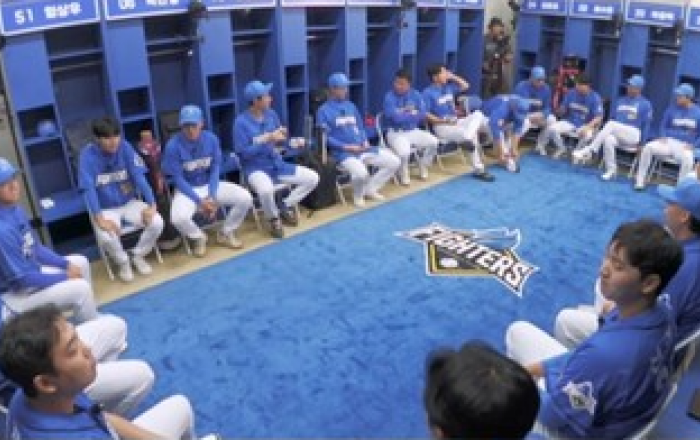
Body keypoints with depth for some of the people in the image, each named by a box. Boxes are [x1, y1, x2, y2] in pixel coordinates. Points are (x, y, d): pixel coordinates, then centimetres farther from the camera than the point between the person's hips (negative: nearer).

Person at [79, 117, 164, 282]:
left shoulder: (125, 148, -11)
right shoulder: (88, 155, -17)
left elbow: (139, 177, -12)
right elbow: (89, 189, -22)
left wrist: (151, 205, -22)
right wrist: (99, 219, -32)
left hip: (130, 203, 3)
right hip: (106, 209, -2)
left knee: (157, 223, -21)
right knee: (107, 237, -32)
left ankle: (138, 256, 7)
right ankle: (123, 262, 2)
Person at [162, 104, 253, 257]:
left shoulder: (211, 139, -9)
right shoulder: (173, 145, -18)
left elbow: (215, 169, -3)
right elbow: (178, 179, -14)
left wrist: (212, 197, -14)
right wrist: (199, 201, -20)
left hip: (211, 185, 3)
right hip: (187, 190, -3)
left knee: (245, 198, -15)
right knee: (178, 218, -33)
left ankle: (226, 233, 10)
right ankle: (199, 237, 3)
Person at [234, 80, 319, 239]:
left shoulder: (271, 114, 4)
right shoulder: (241, 122, -14)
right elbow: (243, 152, -19)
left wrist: (281, 136, -11)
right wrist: (267, 139, -24)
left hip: (277, 164, 7)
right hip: (256, 168, -6)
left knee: (313, 178, -1)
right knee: (266, 190, -40)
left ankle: (285, 206, 12)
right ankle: (274, 218, -7)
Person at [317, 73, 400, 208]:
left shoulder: (350, 106, 17)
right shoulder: (324, 111, -3)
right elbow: (325, 137, -9)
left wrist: (365, 142, 0)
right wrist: (346, 147, -16)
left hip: (363, 148, 7)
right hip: (343, 152, -7)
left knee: (394, 162, -1)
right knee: (360, 173, -36)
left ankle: (370, 189, 12)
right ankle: (358, 195, -1)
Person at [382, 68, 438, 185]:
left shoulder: (415, 95, 3)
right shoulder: (389, 97, -13)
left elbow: (422, 115, -4)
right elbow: (396, 118, -24)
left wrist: (404, 115, -13)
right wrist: (413, 115, -10)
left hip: (413, 131, 5)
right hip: (395, 133, -5)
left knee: (433, 142, -15)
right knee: (404, 152, -33)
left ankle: (423, 167, 12)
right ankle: (403, 174, 1)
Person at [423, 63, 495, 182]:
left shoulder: (448, 87, 13)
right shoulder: (428, 93, -8)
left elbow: (465, 86, 22)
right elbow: (425, 115, -13)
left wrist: (453, 77, 10)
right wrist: (444, 121, -18)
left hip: (456, 122, 8)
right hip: (441, 127, -8)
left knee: (478, 114, -17)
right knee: (473, 136, -26)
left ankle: (467, 139, -32)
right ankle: (479, 169, -19)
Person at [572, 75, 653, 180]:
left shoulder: (645, 104, 3)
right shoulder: (621, 101, 18)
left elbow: (646, 125, 1)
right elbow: (613, 119, 18)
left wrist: (642, 143, -4)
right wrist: (604, 132, 2)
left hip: (633, 135, -4)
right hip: (616, 135, 4)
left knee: (611, 124, -33)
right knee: (608, 140, -35)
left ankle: (588, 151, -37)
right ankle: (611, 170, -24)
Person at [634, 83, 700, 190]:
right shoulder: (672, 108, 7)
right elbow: (663, 125, 14)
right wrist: (663, 137, -4)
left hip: (685, 146, -2)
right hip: (668, 142, 2)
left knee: (688, 160, -35)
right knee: (648, 148, -24)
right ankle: (640, 181, -17)